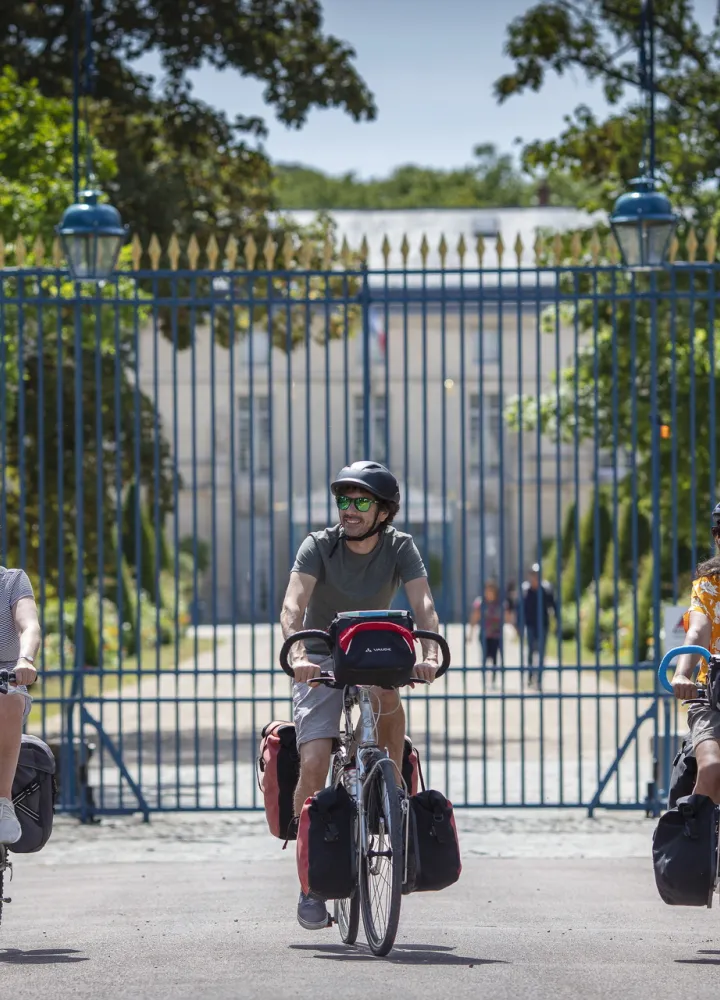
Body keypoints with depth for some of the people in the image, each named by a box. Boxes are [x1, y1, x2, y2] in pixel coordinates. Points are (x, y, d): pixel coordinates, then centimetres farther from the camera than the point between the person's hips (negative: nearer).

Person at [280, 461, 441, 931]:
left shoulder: (400, 547, -11)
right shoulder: (319, 546, -15)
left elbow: (423, 604, -24)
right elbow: (294, 605, -28)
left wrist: (431, 654, -43)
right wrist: (298, 654, -47)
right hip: (322, 662, -1)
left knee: (387, 696, -35)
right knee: (314, 764, -16)